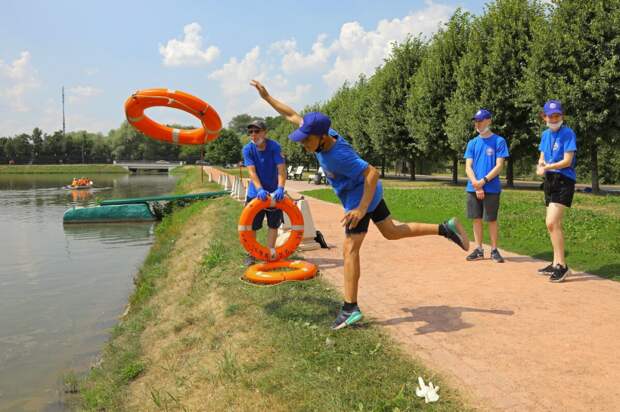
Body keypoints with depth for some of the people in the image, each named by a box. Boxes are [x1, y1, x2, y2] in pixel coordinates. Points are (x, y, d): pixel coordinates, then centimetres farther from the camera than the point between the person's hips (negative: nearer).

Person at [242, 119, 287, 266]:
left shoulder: (274, 146, -15)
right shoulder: (248, 149, -11)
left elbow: (281, 168, -21)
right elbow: (252, 171, -20)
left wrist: (280, 188, -35)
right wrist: (260, 189, -34)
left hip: (273, 192, 0)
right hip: (255, 192, 0)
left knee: (273, 224, 6)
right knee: (251, 225, 1)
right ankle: (251, 254, 17)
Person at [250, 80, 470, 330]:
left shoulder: (338, 155, -33)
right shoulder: (320, 133, -10)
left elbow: (372, 173, -33)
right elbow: (292, 115, 3)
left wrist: (362, 209, -38)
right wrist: (267, 97, 5)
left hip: (361, 196, -9)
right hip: (369, 193, 9)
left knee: (350, 250, -9)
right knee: (392, 232, 22)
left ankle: (350, 309, -6)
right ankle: (445, 228, 26)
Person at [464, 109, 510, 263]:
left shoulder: (498, 141, -1)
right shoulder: (472, 143, 11)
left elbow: (499, 166, -8)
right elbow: (468, 167, 4)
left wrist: (483, 181, -17)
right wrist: (476, 185, -10)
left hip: (491, 188, -4)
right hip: (472, 188, 4)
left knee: (491, 219, 1)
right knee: (476, 219, 7)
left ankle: (494, 250, 12)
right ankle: (479, 250, 16)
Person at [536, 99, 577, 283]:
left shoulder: (568, 133, -10)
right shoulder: (545, 134, 13)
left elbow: (567, 161, -16)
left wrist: (547, 167, -18)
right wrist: (540, 166, -5)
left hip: (564, 181, -8)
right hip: (550, 181, 8)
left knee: (552, 223, -18)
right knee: (554, 225, 13)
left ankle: (562, 266, -11)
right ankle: (556, 264, 23)